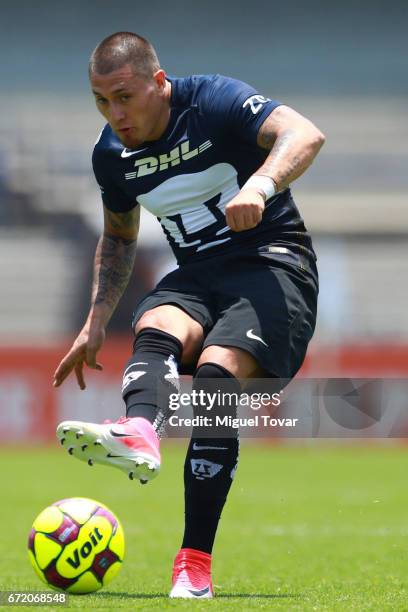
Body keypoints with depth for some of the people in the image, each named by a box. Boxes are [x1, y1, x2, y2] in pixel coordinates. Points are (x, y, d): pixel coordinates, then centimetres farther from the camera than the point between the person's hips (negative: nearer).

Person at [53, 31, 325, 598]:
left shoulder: (214, 101, -13)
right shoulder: (112, 155, 5)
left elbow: (305, 134, -28)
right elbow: (118, 237, 24)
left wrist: (260, 185, -47)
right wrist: (96, 323, 13)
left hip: (272, 261, -5)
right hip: (197, 275, 5)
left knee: (217, 372, -28)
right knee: (155, 329, -30)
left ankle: (195, 563, -30)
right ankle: (139, 434, -63)